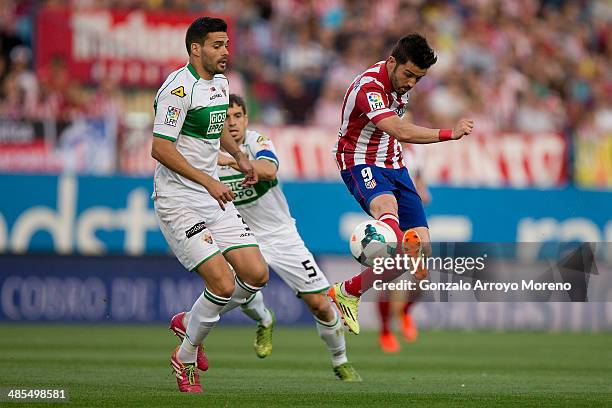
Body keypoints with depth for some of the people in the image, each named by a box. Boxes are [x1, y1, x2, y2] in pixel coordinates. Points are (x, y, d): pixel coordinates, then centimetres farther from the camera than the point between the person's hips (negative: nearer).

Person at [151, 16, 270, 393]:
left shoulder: (220, 83, 11)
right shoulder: (179, 88, -16)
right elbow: (160, 149, -21)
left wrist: (239, 155, 16)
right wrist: (209, 182, -24)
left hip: (214, 197, 8)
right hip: (179, 202, -8)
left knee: (256, 274, -1)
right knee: (223, 284, -16)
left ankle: (188, 322, 21)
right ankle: (185, 359, 7)